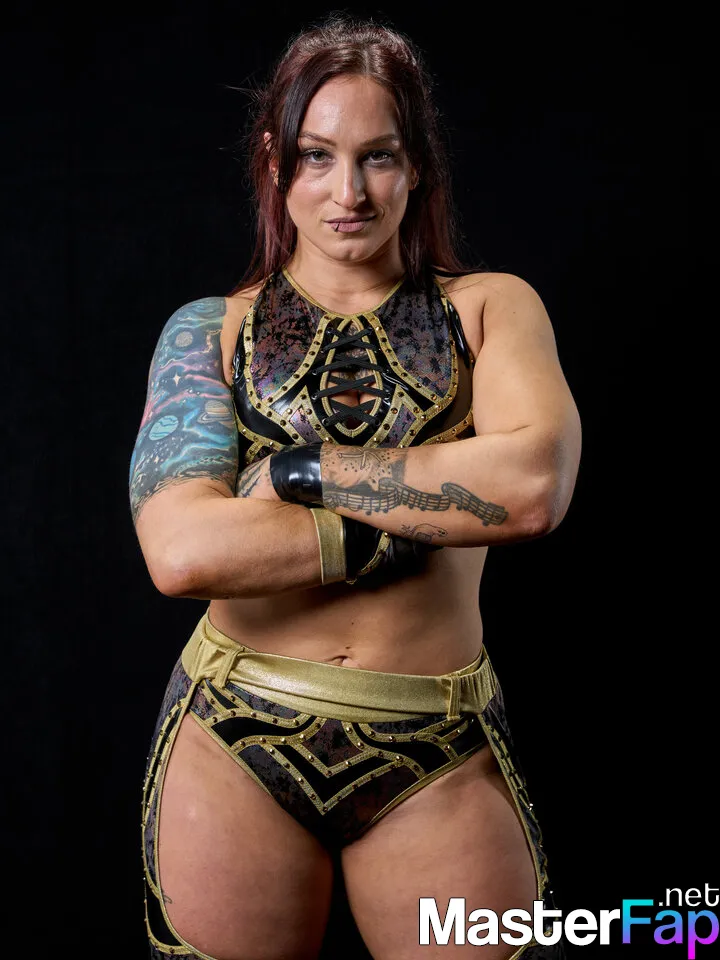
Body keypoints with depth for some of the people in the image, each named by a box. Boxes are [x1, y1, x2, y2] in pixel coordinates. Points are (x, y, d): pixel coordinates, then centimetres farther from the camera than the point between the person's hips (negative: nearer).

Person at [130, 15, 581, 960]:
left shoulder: (491, 308, 5)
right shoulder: (211, 330, 3)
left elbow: (536, 484, -16)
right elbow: (183, 551, -13)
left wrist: (299, 469, -11)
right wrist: (444, 509, -12)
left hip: (439, 758, 0)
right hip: (232, 746, 1)